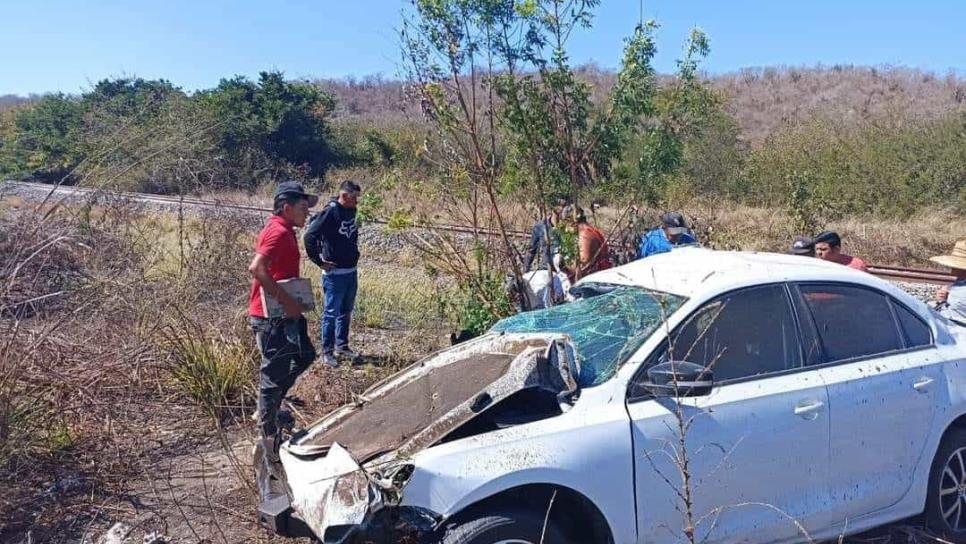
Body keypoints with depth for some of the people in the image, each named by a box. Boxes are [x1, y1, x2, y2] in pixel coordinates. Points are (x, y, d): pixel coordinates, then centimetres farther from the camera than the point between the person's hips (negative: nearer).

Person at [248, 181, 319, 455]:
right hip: (272, 316, -11)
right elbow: (256, 268, -32)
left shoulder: (281, 228, 10)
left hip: (283, 313, 11)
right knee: (275, 373, -1)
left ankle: (268, 408, 31)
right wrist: (285, 300, -28)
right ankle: (269, 437, 12)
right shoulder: (279, 232, -20)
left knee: (304, 356, 21)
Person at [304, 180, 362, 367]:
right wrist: (320, 262, -16)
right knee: (331, 313, 2)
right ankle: (327, 351, 13)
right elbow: (310, 236, -21)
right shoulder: (330, 212, -18)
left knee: (346, 312, 17)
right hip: (334, 273, -8)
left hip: (351, 271, 8)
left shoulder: (351, 211, 6)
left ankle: (341, 346, 31)